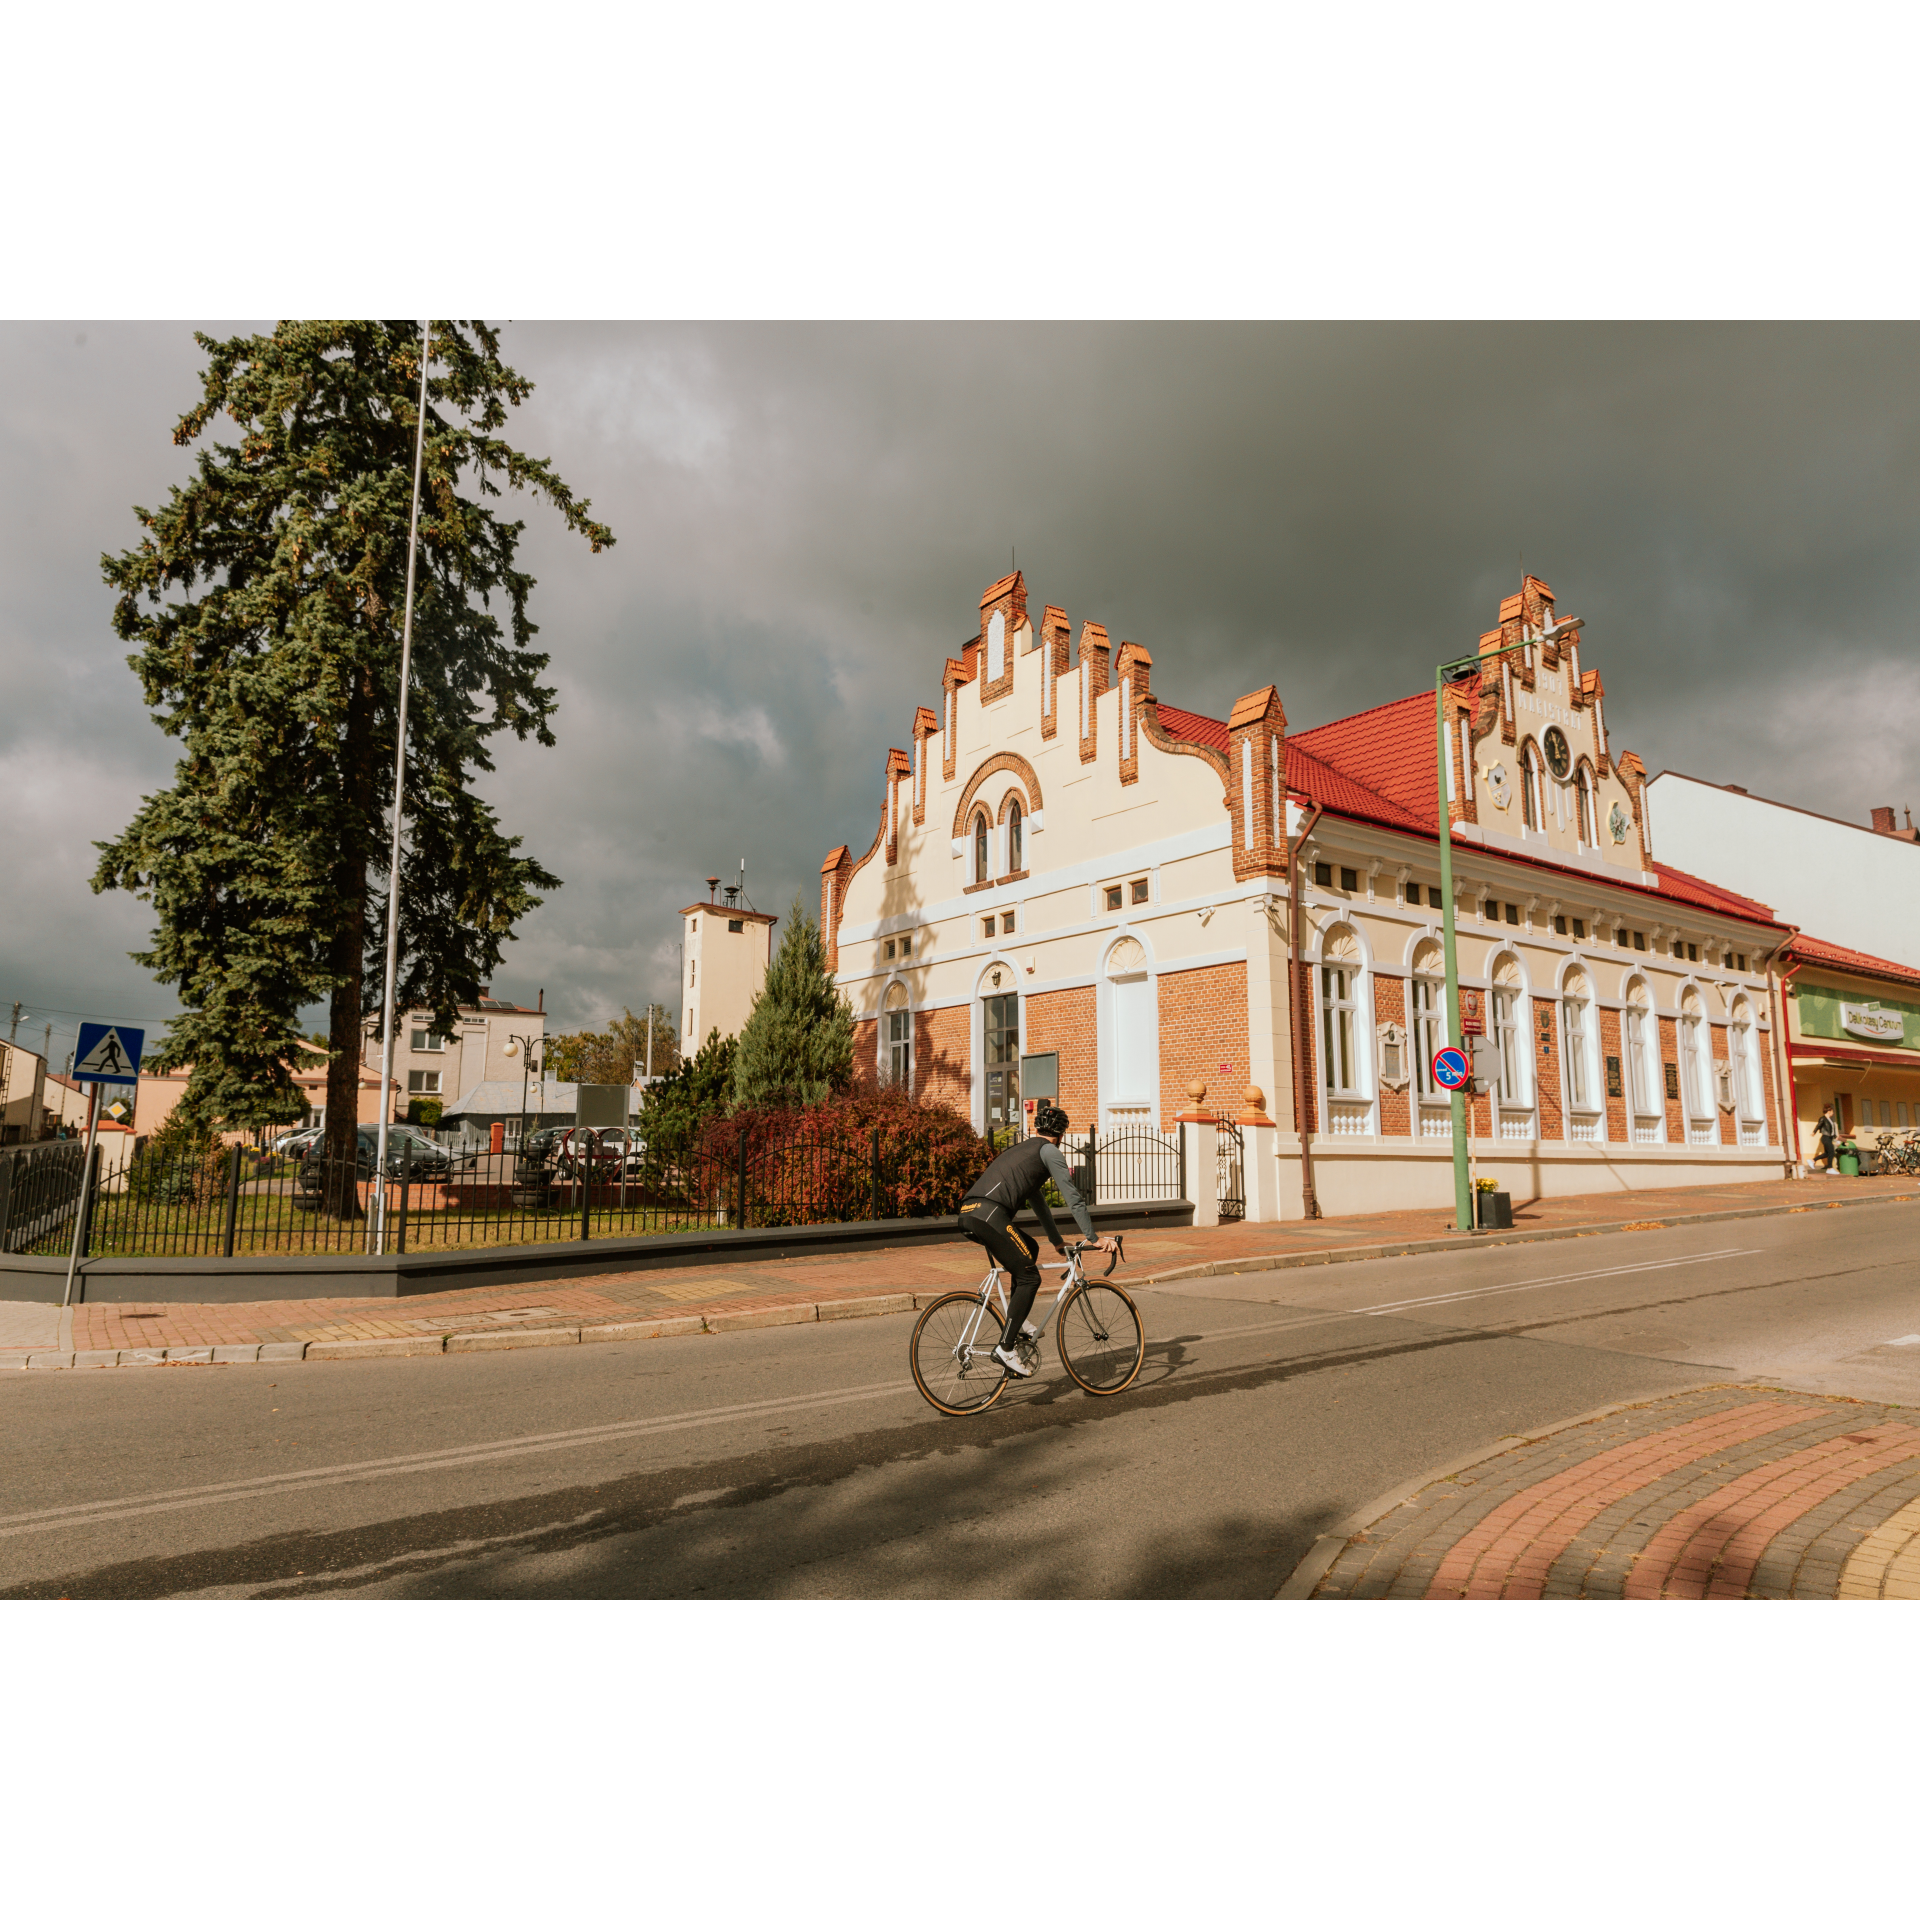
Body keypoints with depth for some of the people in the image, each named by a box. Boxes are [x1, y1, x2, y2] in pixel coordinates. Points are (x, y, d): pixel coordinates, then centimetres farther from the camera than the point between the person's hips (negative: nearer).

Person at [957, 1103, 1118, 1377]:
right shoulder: (1049, 1151, 8)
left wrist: (1058, 1241, 48)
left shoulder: (1022, 1149, 33)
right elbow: (1073, 1198, 2)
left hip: (968, 1213, 9)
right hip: (989, 1215, -9)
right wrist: (1093, 1238, 6)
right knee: (1029, 1277, 1)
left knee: (1030, 1249, 25)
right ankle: (1006, 1348, -2)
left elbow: (1037, 1202, 42)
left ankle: (1018, 1321, 22)